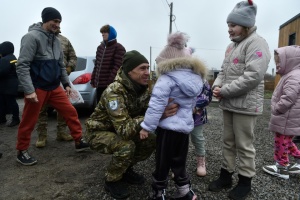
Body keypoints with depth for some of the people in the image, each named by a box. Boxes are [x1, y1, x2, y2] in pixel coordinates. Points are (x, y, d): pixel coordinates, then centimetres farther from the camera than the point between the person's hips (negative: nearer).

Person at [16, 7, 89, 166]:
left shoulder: (55, 40, 12)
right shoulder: (32, 37, -12)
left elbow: (61, 65, 18)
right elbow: (22, 66, -18)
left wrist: (66, 84, 14)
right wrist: (29, 90, -23)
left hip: (54, 87, 7)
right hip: (37, 88, -7)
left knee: (70, 112, 4)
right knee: (29, 122, 6)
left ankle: (79, 142, 16)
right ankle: (22, 152, 24)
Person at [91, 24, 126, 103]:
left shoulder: (119, 48, -5)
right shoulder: (100, 47, 18)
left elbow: (117, 67, -15)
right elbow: (96, 65, 19)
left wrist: (111, 82, -22)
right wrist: (93, 80, 13)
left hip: (111, 85, -7)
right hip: (99, 84, 7)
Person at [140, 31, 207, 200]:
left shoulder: (167, 78, -15)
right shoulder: (196, 77, 9)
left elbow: (156, 105, -20)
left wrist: (147, 126, -15)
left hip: (168, 127, -7)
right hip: (186, 126, 7)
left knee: (162, 163, 9)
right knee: (179, 162, 21)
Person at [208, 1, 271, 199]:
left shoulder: (256, 43, -12)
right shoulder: (232, 45, 15)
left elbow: (253, 76, -22)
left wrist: (224, 91, -18)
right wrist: (217, 85, -3)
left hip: (246, 105, -8)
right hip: (228, 104, 8)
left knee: (244, 145, 5)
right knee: (228, 142, 15)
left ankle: (245, 181, 23)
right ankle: (226, 175, 29)